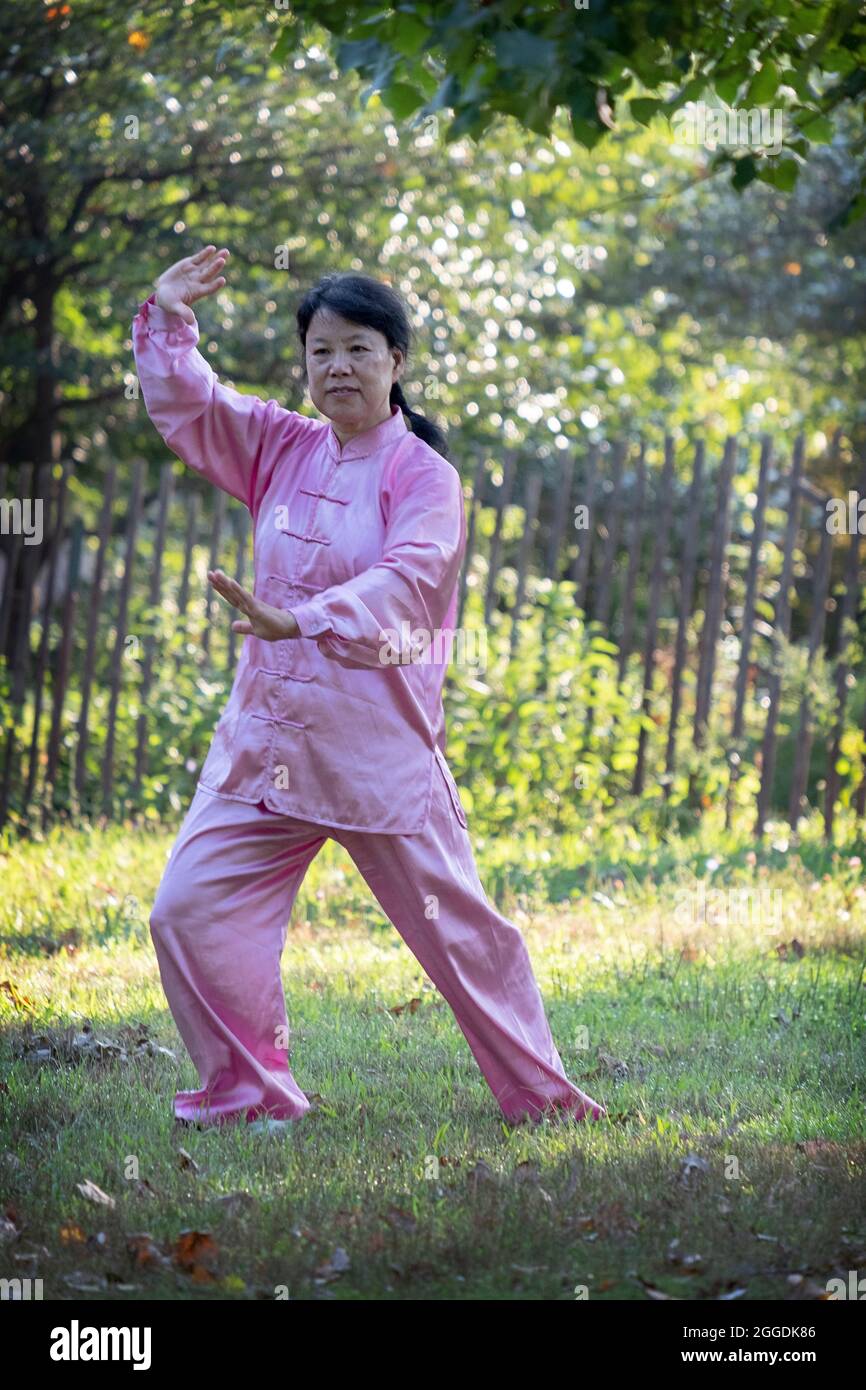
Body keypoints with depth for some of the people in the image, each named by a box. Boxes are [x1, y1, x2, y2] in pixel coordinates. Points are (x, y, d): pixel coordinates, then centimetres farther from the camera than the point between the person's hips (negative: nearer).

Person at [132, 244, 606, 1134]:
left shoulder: (424, 476, -7)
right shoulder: (282, 449, 10)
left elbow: (404, 582, -23)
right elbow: (183, 406, 10)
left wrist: (300, 620, -38)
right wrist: (167, 318, -8)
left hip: (377, 743, -5)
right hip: (266, 740, 5)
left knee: (454, 927, 1)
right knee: (191, 911, -4)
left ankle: (537, 1092, 15)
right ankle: (249, 1094, 10)